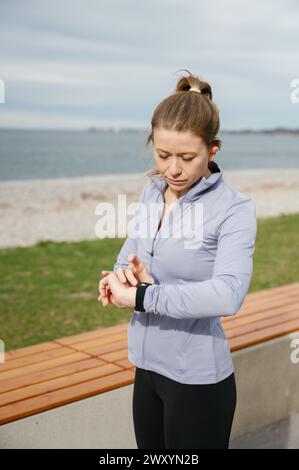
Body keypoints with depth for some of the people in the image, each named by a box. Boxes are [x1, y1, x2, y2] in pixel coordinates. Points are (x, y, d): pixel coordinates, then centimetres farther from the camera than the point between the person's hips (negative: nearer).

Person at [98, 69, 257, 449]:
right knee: (149, 447, 20)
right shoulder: (150, 194, 2)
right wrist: (127, 278, -17)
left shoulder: (234, 209, -16)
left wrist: (140, 297, -24)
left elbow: (228, 296, -29)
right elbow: (125, 261, 6)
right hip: (147, 368, 6)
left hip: (198, 379, -5)